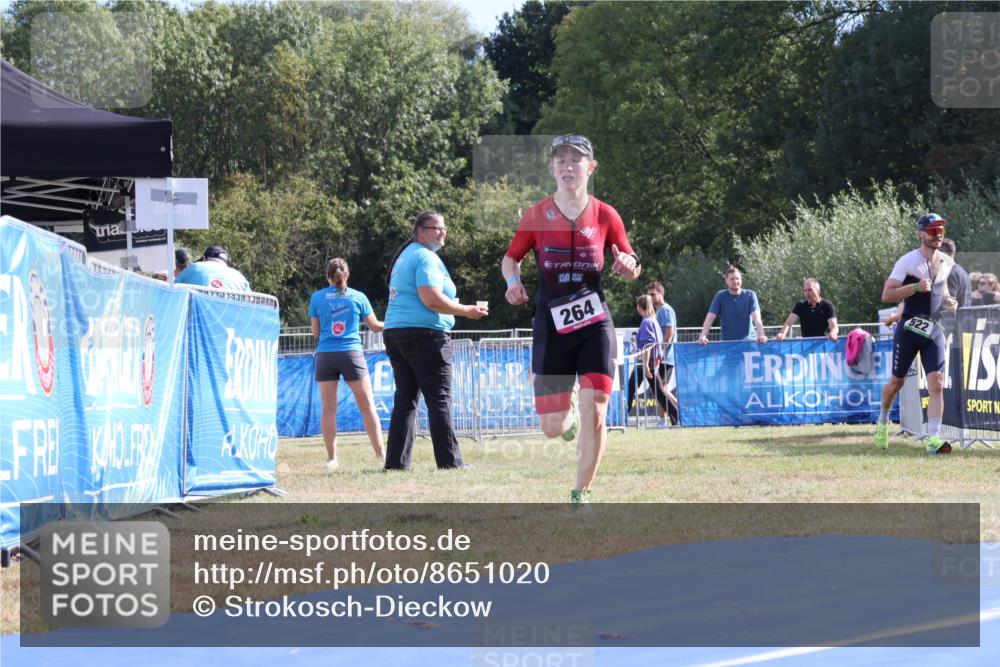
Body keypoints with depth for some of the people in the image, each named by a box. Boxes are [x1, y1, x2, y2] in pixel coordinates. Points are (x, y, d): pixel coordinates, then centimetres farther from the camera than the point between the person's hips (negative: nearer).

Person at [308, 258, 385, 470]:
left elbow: (315, 332, 7)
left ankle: (332, 458, -1)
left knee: (328, 408, 4)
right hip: (352, 354, -1)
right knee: (367, 406, 3)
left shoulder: (317, 298, 4)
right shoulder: (358, 297, 3)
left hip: (325, 356, 1)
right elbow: (375, 326, 10)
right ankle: (380, 455, -2)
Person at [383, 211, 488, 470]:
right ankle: (449, 460, -6)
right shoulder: (426, 257, -10)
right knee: (439, 399, -5)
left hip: (394, 331, 9)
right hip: (424, 333, -9)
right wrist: (467, 311, -10)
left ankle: (396, 461, 2)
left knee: (405, 398, 8)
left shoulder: (404, 256, 21)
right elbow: (432, 299, -20)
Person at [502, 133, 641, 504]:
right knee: (552, 428, -1)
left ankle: (581, 495, 6)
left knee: (594, 415, -11)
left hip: (595, 325, 0)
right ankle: (569, 412, 37)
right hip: (551, 327, 0)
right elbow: (511, 257, 12)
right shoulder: (536, 216, 1)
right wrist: (512, 281, -9)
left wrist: (628, 265, -13)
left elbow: (631, 270, 10)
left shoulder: (605, 216, 2)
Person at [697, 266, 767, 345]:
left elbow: (756, 317, -10)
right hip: (727, 343, 1)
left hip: (748, 341, 0)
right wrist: (703, 336, -18)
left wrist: (761, 335, -26)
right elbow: (710, 317, -3)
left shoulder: (750, 295, 2)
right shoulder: (720, 296, 4)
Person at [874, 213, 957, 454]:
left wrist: (947, 301, 6)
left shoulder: (946, 262, 8)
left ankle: (933, 439, -16)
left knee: (937, 385, -12)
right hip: (909, 329, -3)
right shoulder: (908, 261, -10)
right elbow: (886, 295, -16)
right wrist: (916, 287, -27)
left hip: (934, 330, 4)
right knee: (896, 382, 10)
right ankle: (882, 422, 38)